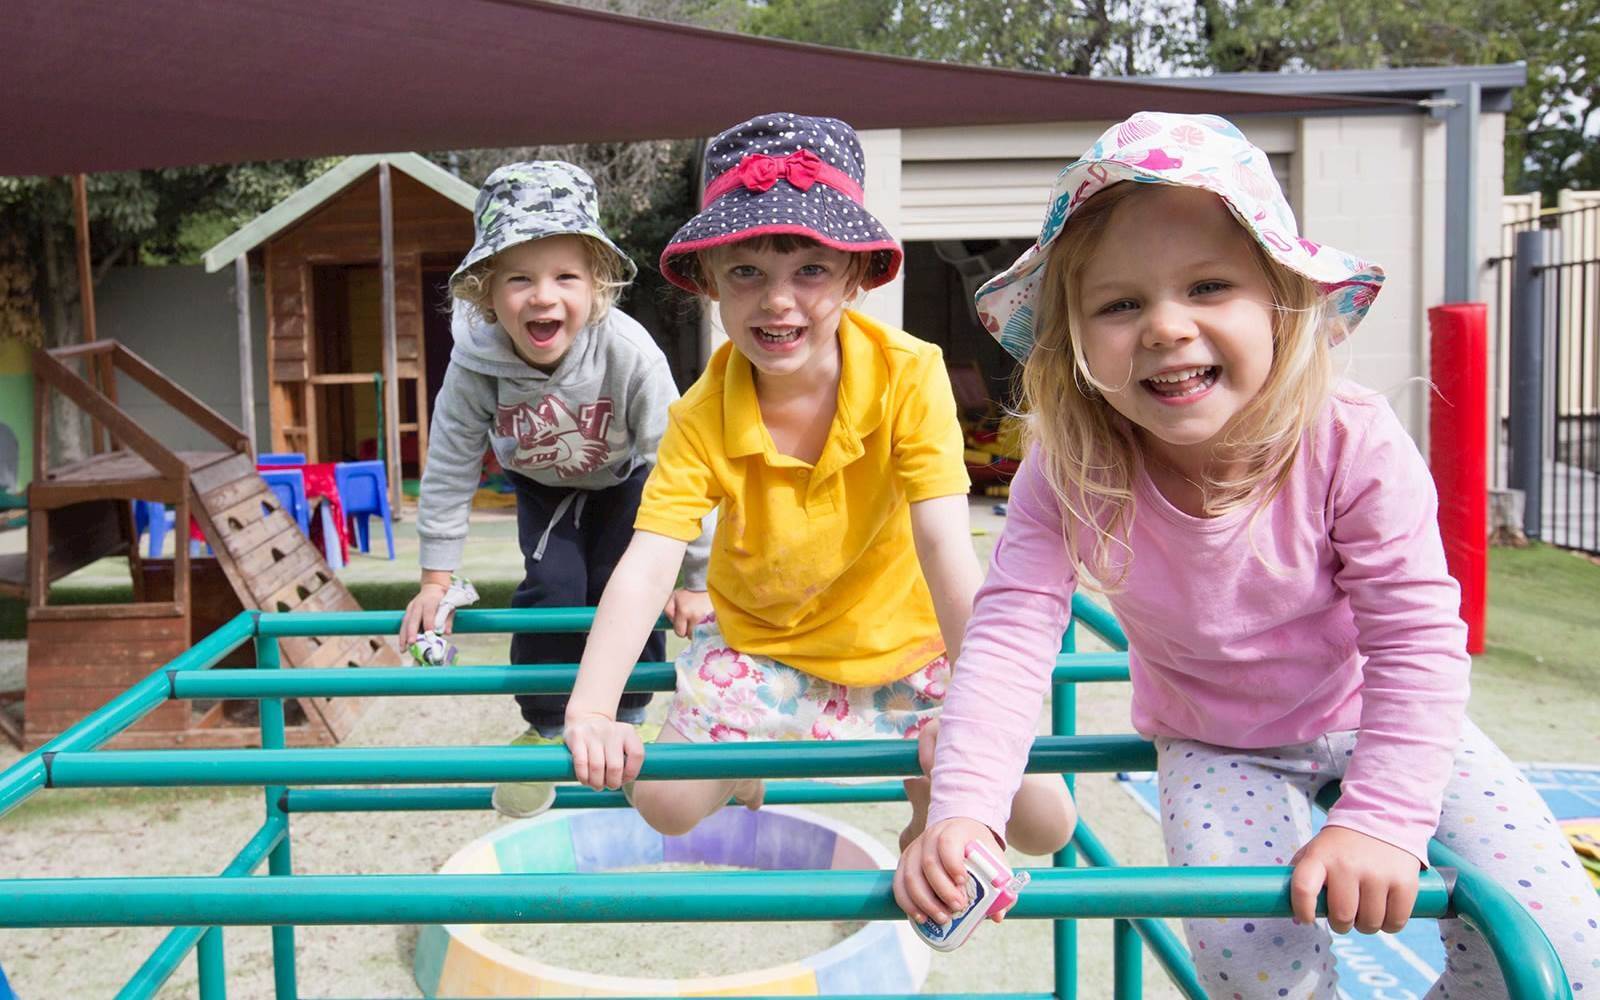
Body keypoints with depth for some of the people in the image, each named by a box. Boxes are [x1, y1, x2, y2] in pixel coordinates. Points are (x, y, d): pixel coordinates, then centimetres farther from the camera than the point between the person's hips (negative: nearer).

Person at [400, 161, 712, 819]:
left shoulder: (629, 352, -39)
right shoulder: (476, 362, -33)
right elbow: (450, 466, -20)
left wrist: (696, 579, -25)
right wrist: (436, 577, -17)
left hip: (625, 479, -1)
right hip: (543, 486, 1)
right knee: (552, 587, -13)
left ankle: (626, 721, 15)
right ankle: (546, 728, 11)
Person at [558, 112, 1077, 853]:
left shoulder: (909, 376, -25)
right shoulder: (702, 417, -21)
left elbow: (945, 546, -29)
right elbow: (647, 564, -29)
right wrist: (590, 712, -44)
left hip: (898, 635, -1)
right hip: (757, 640, 1)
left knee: (1042, 820, -11)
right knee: (667, 803, -13)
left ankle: (924, 830, 23)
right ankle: (745, 778, 23)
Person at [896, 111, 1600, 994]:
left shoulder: (1354, 443, -29)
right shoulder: (1067, 476, -25)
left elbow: (1416, 640, -24)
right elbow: (1010, 634, -27)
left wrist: (1380, 820, -31)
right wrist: (960, 812, -39)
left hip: (1380, 722, 0)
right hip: (1216, 747, 0)